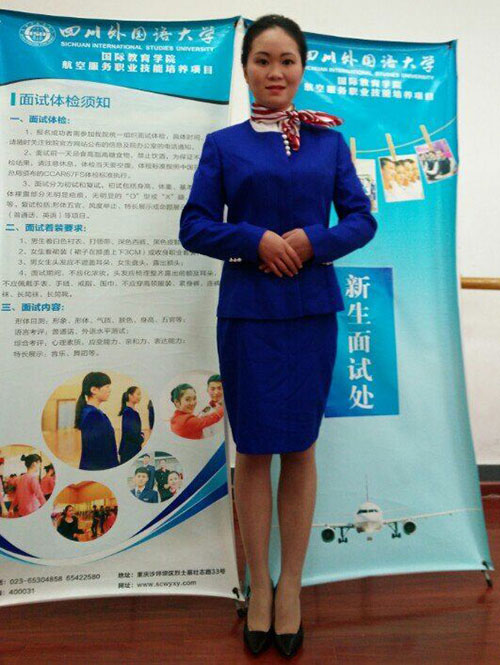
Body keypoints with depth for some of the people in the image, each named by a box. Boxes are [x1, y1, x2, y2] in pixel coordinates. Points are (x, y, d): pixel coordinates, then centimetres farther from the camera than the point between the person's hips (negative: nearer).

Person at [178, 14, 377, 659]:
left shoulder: (329, 141, 10)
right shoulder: (223, 144, 7)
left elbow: (361, 218, 6)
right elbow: (194, 227, 1)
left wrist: (312, 241, -13)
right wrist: (257, 240, -14)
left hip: (311, 310, 1)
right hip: (247, 311, -1)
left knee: (299, 447, 7)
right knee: (252, 449, 5)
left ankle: (290, 584, 24)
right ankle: (258, 584, 23)